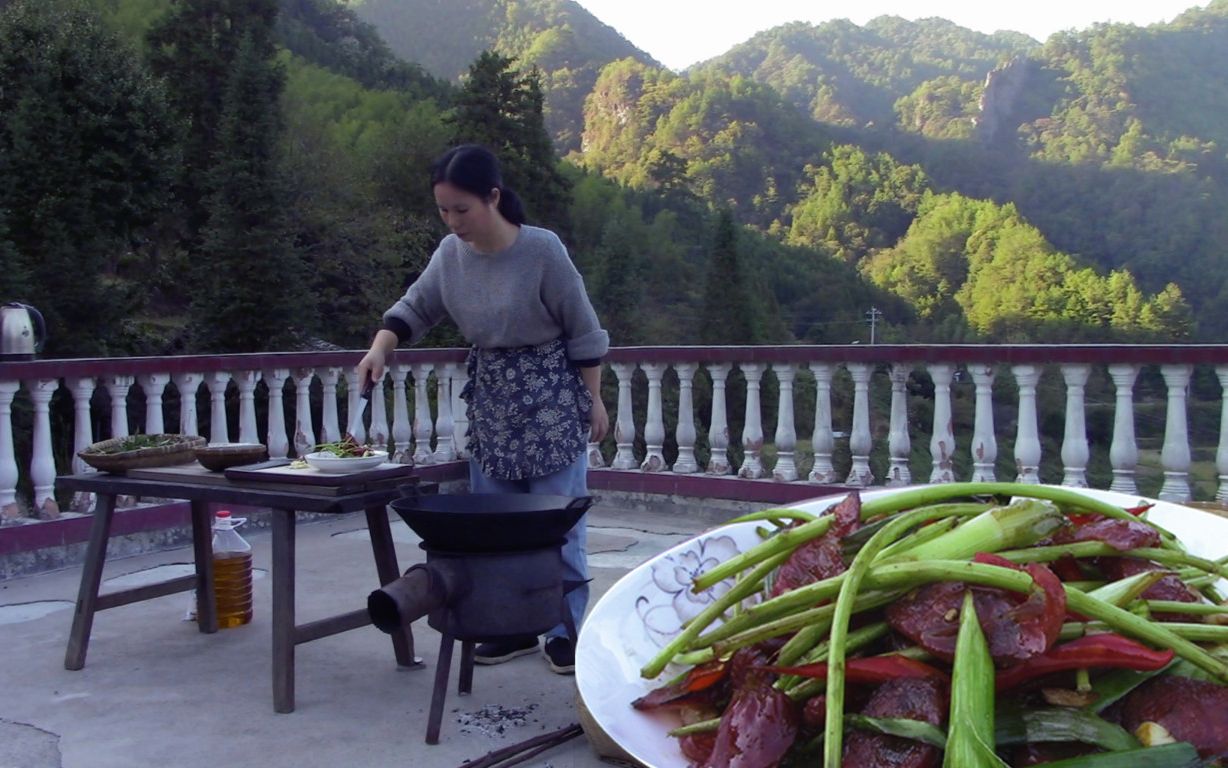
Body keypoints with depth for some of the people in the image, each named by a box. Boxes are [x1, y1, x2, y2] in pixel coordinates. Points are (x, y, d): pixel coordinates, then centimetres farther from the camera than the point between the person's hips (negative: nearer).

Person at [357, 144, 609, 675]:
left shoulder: (541, 250, -18)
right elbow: (415, 308, 9)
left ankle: (563, 629, 13)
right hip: (489, 400, 6)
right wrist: (380, 347, -9)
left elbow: (583, 332, -10)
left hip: (551, 397, -5)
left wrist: (594, 401, -6)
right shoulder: (450, 253, -4)